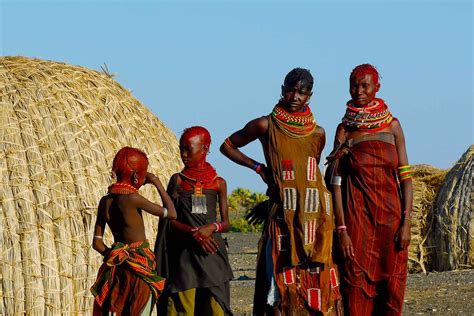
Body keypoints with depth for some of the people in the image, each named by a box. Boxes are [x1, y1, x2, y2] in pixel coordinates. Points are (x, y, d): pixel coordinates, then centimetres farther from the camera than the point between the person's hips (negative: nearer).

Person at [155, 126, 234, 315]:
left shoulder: (218, 183, 8)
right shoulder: (177, 180, 7)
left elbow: (226, 224, 9)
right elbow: (168, 218, 1)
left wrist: (212, 227, -14)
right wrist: (193, 232, -14)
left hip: (213, 252, 0)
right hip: (185, 253, 0)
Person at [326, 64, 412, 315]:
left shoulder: (392, 125, 6)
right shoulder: (344, 129, 3)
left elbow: (405, 177, 3)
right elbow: (336, 182, -1)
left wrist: (406, 223, -7)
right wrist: (341, 229, -10)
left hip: (390, 213, 1)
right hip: (357, 216, -1)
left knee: (391, 289, 1)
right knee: (357, 287, -5)